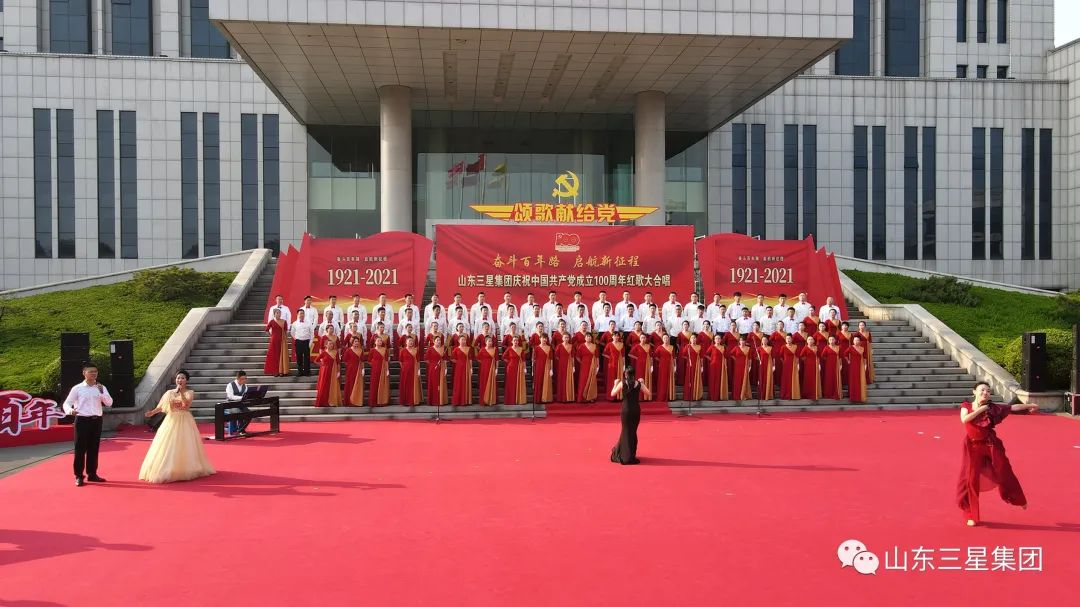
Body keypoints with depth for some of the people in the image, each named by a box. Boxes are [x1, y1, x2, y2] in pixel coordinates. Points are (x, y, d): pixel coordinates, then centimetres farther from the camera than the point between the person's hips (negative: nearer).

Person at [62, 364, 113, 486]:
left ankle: (92, 474, 21)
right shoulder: (77, 388, 0)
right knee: (80, 449, -2)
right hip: (82, 420, -3)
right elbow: (66, 403, 2)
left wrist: (102, 393, -15)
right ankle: (79, 476, 6)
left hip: (96, 421, 3)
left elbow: (109, 403, 0)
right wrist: (70, 410, -20)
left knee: (94, 449, 10)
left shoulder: (101, 388, 8)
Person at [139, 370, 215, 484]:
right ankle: (168, 469, 6)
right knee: (169, 446, 0)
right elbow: (161, 406, 0)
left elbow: (186, 404, -19)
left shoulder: (189, 392, -1)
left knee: (185, 446, -2)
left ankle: (187, 469, 5)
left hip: (184, 422, -3)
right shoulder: (170, 393, 7)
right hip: (171, 421, 3)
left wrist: (181, 391, -22)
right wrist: (152, 412, -16)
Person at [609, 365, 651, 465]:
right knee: (632, 432, 13)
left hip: (625, 410, -1)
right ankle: (629, 457, 24)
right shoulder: (639, 384, -4)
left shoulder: (622, 384, -8)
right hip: (636, 410, 1)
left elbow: (612, 394, 0)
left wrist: (615, 384, 14)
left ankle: (626, 456, 15)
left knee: (627, 431, 10)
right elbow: (648, 394, 6)